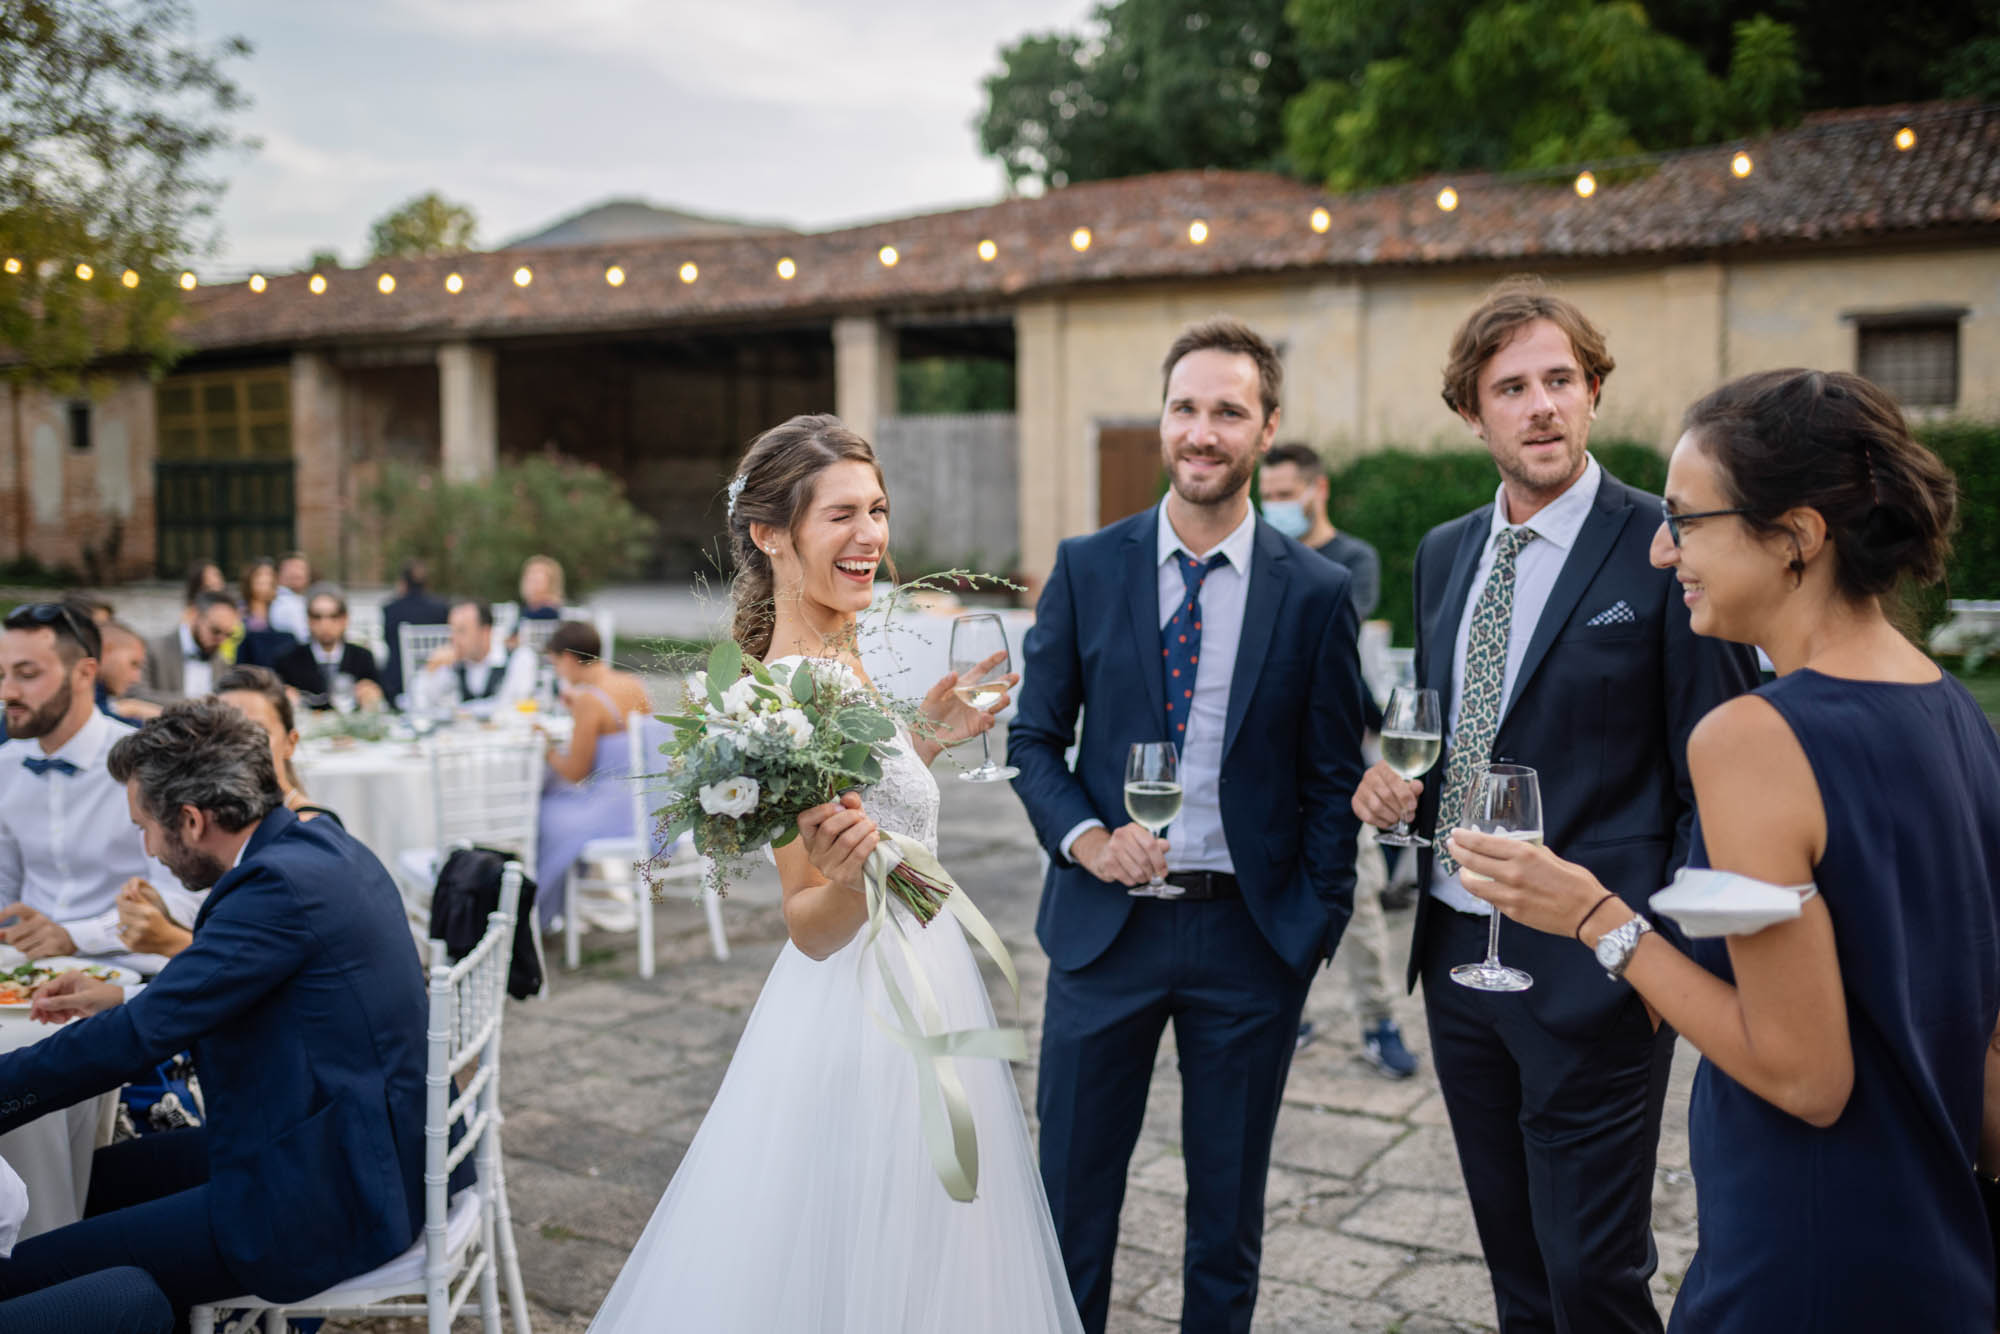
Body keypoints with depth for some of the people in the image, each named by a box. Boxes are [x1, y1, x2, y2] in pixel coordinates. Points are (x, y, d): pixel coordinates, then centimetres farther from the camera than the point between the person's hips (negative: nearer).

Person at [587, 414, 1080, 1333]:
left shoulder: (843, 659, 4)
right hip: (864, 1013, -9)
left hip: (917, 988, 9)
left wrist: (924, 740, 12)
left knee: (923, 1251, 23)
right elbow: (807, 927, -20)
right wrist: (844, 879, -39)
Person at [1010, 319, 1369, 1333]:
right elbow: (1034, 736, 3)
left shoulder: (1316, 592, -3)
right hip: (1105, 918, 1)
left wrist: (1320, 920, -2)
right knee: (1072, 1187, 12)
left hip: (1252, 931, 0)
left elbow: (1331, 779, 2)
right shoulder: (1086, 567, -1)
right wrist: (1085, 836, -12)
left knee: (1229, 1202, 15)